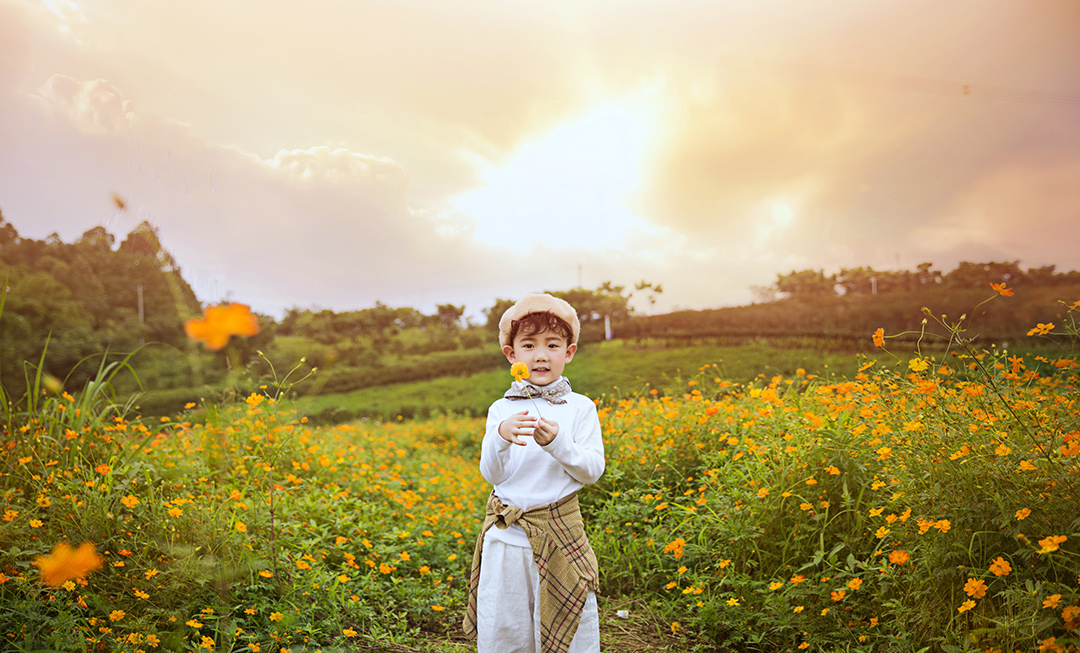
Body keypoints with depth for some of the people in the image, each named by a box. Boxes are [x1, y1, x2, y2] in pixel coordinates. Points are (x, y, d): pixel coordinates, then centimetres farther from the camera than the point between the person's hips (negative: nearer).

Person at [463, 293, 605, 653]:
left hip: (561, 532, -1)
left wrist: (557, 442, -20)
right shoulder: (502, 410, 3)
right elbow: (492, 475, -3)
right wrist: (500, 437, -22)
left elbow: (592, 471, -5)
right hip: (506, 536, 1)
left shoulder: (580, 408, 1)